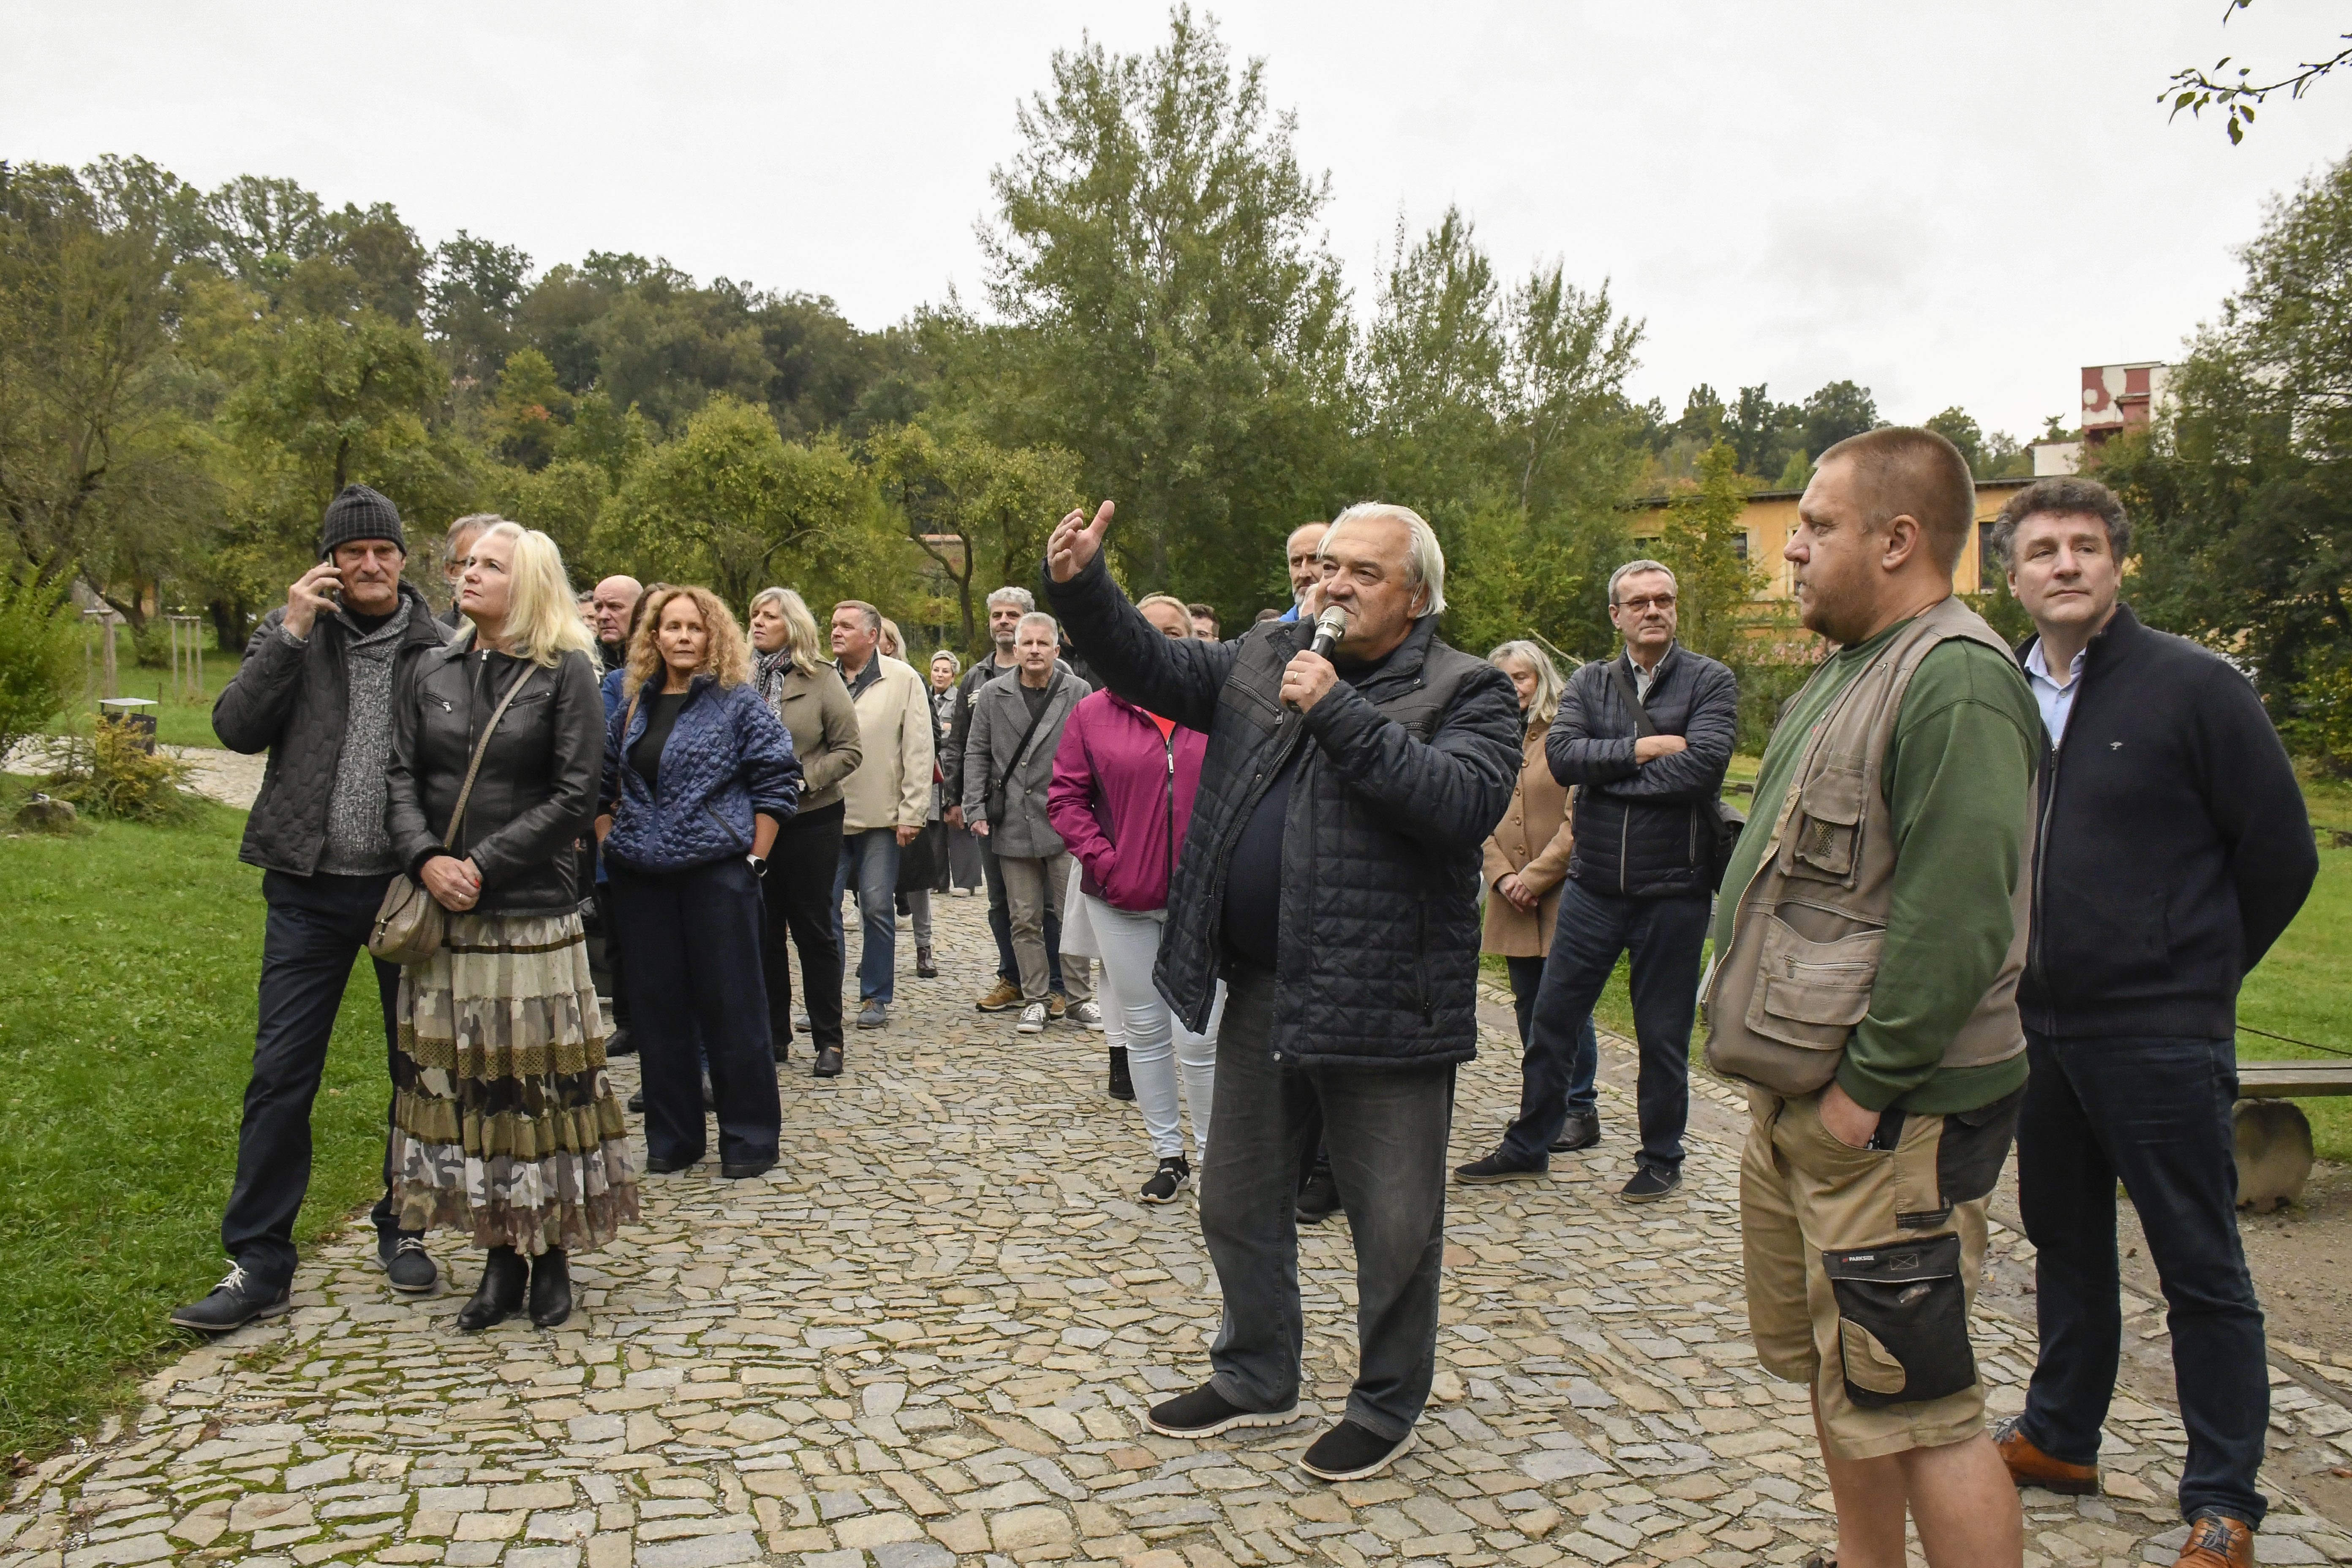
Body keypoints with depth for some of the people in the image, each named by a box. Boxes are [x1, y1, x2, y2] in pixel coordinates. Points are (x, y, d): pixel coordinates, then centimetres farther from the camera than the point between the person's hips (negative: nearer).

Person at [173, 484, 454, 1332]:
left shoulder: (439, 647, 0)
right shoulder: (293, 631, 4)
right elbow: (237, 727, -7)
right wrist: (290, 634, -15)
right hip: (311, 889, 1)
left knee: (418, 1068, 11)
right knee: (281, 1075, 1)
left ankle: (404, 1230, 29)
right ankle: (259, 1265, 12)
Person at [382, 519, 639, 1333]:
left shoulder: (566, 673, -2)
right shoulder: (433, 672, 12)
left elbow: (575, 797, -9)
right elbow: (400, 777, 8)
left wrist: (484, 866, -14)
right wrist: (426, 859, -10)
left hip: (533, 917, -4)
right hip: (444, 917, 5)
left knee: (539, 1082, 1)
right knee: (460, 1080, 6)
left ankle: (553, 1253, 16)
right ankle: (501, 1255, 19)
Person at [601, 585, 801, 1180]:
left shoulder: (737, 701, -2)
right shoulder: (635, 707, 12)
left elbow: (777, 780, -6)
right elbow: (605, 786, 20)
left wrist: (755, 860, -10)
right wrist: (610, 847, 9)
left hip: (717, 872, -5)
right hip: (642, 880, 5)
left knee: (732, 1007, 0)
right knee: (658, 1008, 10)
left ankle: (749, 1139, 11)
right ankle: (672, 1136, 23)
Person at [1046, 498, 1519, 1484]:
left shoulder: (1466, 694, -7)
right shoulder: (1264, 661, 10)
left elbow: (1464, 802, -24)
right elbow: (1148, 665, 10)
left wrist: (1338, 714, -25)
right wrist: (1081, 587, -7)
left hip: (1383, 1005, -5)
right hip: (1262, 994, 6)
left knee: (1394, 1226, 8)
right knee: (1238, 1201, 19)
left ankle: (1387, 1408, 30)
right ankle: (1256, 1379, 39)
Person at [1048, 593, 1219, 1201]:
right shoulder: (1093, 713, 3)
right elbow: (1066, 797, 3)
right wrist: (1102, 861, -8)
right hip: (1122, 900, 2)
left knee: (1198, 1036, -2)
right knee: (1144, 1029, 12)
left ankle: (1213, 1156, 17)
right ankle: (1168, 1154, 27)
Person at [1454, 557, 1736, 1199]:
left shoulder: (1710, 681, -3)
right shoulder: (1589, 682, 7)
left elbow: (1704, 764, -20)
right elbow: (1561, 754, -9)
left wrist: (1604, 772, -13)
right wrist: (1642, 749, -16)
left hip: (1674, 889, -3)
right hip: (1593, 885, 3)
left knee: (1663, 1036, 9)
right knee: (1552, 1019, 10)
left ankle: (1661, 1159, 27)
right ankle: (1528, 1147, 25)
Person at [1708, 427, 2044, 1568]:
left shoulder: (1956, 681, -18)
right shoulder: (1850, 670, 15)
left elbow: (1957, 919, -25)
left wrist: (1867, 1083, -20)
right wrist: (1792, 1075, 15)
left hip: (1887, 1118, -10)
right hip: (1798, 1098, 10)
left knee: (1913, 1407, -1)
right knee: (1829, 1368, 21)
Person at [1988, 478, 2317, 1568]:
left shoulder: (2194, 687, -9)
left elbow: (2281, 854, -4)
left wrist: (2197, 974, 4)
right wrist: (2028, 977, 11)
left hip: (2159, 1038, -5)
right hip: (2035, 1027, 5)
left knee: (2201, 1270, 5)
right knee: (2064, 1242, 18)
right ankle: (2059, 1438, 34)